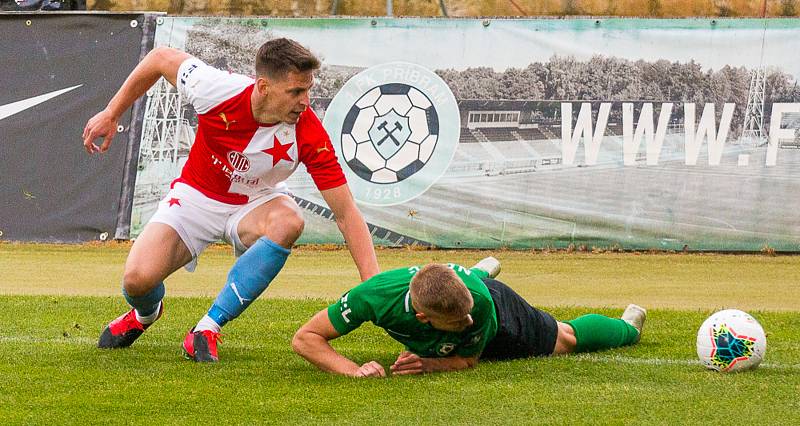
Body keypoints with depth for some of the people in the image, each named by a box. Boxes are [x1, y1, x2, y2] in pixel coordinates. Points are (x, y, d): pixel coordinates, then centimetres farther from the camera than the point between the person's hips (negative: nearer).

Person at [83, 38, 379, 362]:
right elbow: (161, 59, -9)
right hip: (196, 198, 0)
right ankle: (144, 315, 22)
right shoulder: (218, 89, -29)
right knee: (137, 280, -21)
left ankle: (207, 330, -24)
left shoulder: (309, 134, -28)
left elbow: (346, 213, -25)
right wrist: (111, 114, -2)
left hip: (255, 204, 0)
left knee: (288, 222, -36)